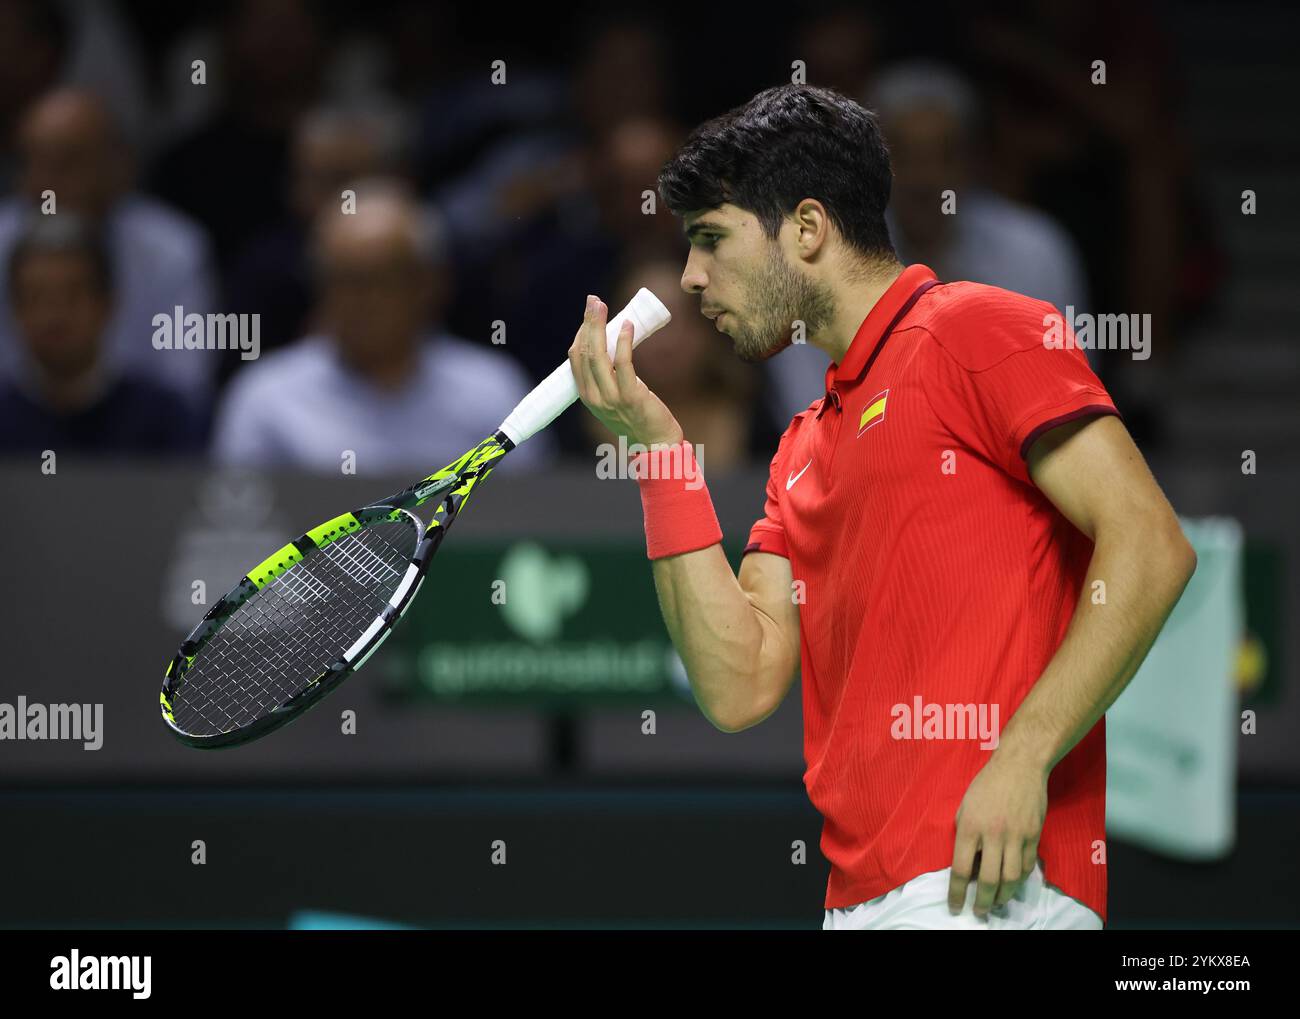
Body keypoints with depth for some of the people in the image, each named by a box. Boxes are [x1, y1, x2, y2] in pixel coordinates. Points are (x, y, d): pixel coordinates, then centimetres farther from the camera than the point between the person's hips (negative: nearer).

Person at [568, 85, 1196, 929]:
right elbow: (740, 687, 13)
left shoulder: (976, 329, 0)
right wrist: (659, 448, 12)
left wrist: (1022, 760, -18)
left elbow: (1151, 547, -10)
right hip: (860, 896, 8)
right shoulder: (805, 447, 24)